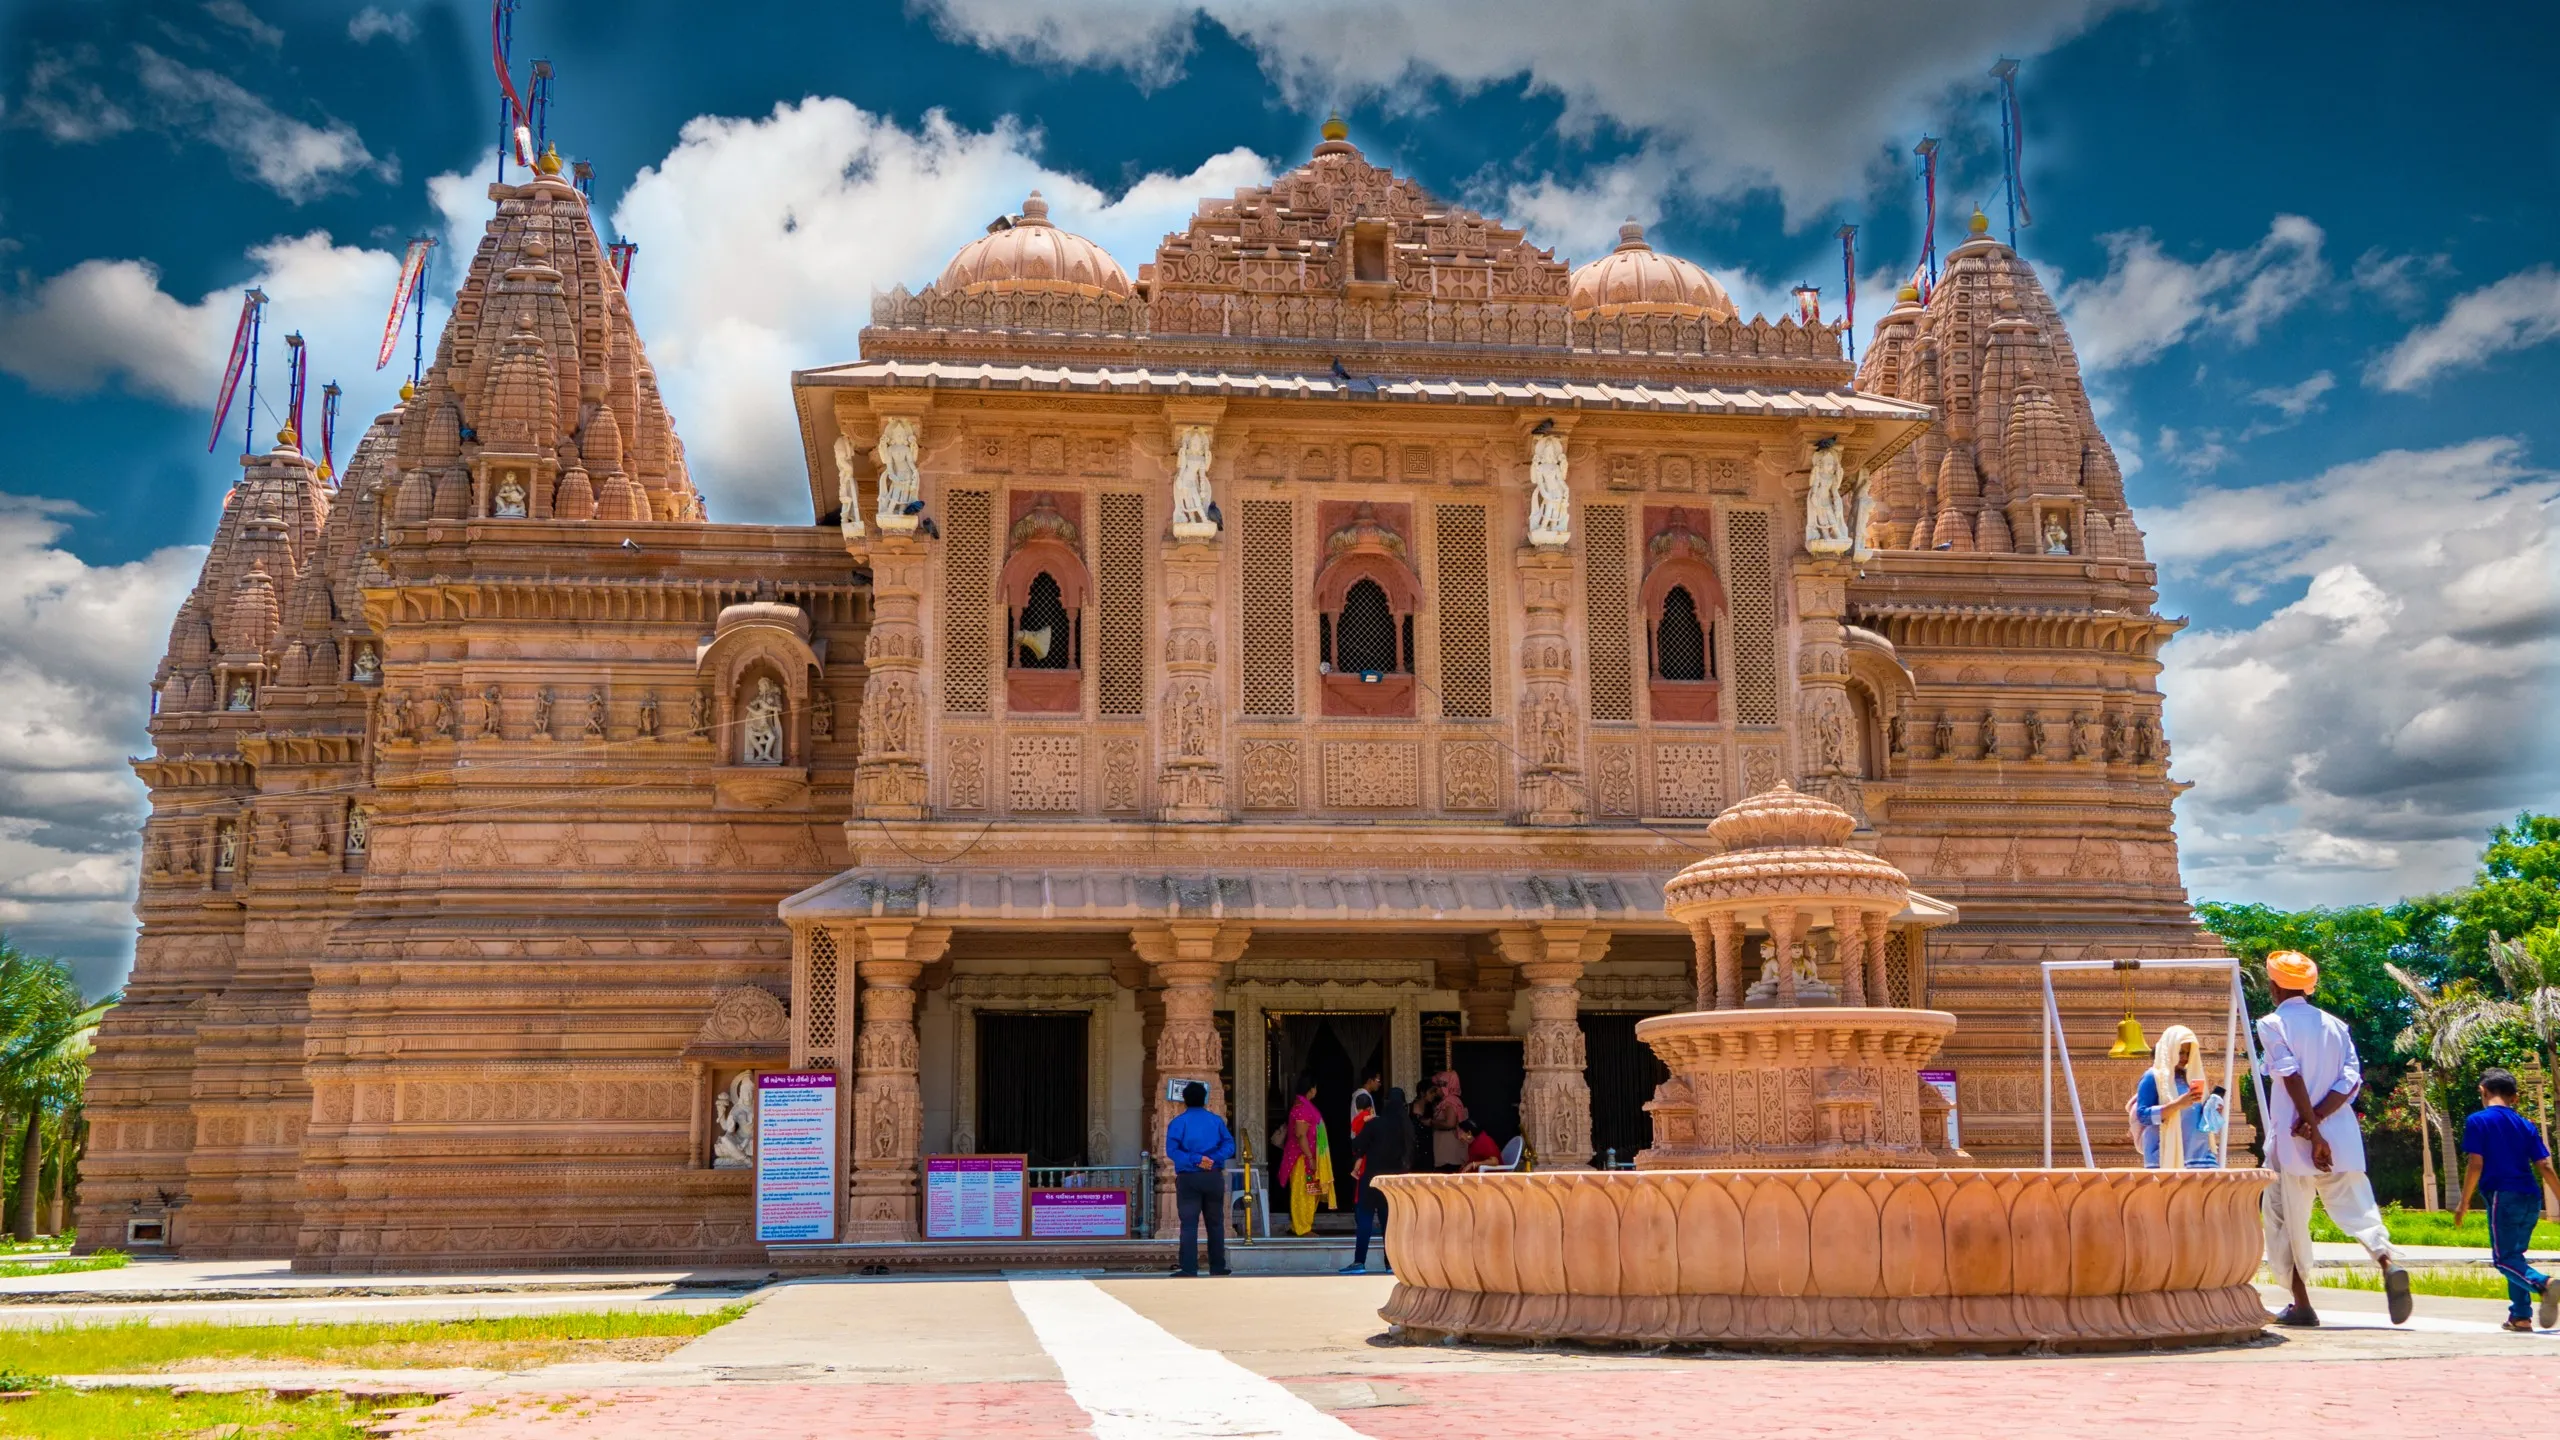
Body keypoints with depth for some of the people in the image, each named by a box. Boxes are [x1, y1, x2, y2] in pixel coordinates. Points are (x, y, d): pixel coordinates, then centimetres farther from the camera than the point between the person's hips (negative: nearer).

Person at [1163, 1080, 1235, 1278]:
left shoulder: (1178, 1122, 2)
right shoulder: (1216, 1120, 8)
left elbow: (1171, 1150, -12)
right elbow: (1229, 1145, -5)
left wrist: (1195, 1159, -16)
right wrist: (1213, 1159, -14)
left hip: (1188, 1178, -2)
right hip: (1214, 1177, 2)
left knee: (1188, 1223, -4)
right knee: (1215, 1222, 11)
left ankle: (1189, 1268, -12)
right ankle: (1218, 1267, 14)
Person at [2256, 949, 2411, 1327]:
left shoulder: (2272, 1024, -3)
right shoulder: (2335, 1025, 12)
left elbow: (2292, 1076, -15)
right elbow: (2351, 1079, 1)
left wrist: (2313, 1132, -17)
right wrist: (2316, 1117, -7)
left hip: (2293, 1141, -4)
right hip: (2342, 1139, 4)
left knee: (2287, 1219, 6)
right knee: (2356, 1209, 3)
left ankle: (2301, 1304, 6)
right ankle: (2389, 1261, -26)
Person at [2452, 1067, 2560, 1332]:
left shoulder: (2478, 1121, -1)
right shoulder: (2526, 1125, 14)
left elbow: (2475, 1164, -8)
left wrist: (2463, 1202, -2)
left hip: (2503, 1197, -6)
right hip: (2531, 1200, 6)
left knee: (2503, 1259, -5)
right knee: (2514, 1255, 17)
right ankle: (2520, 1316, 13)